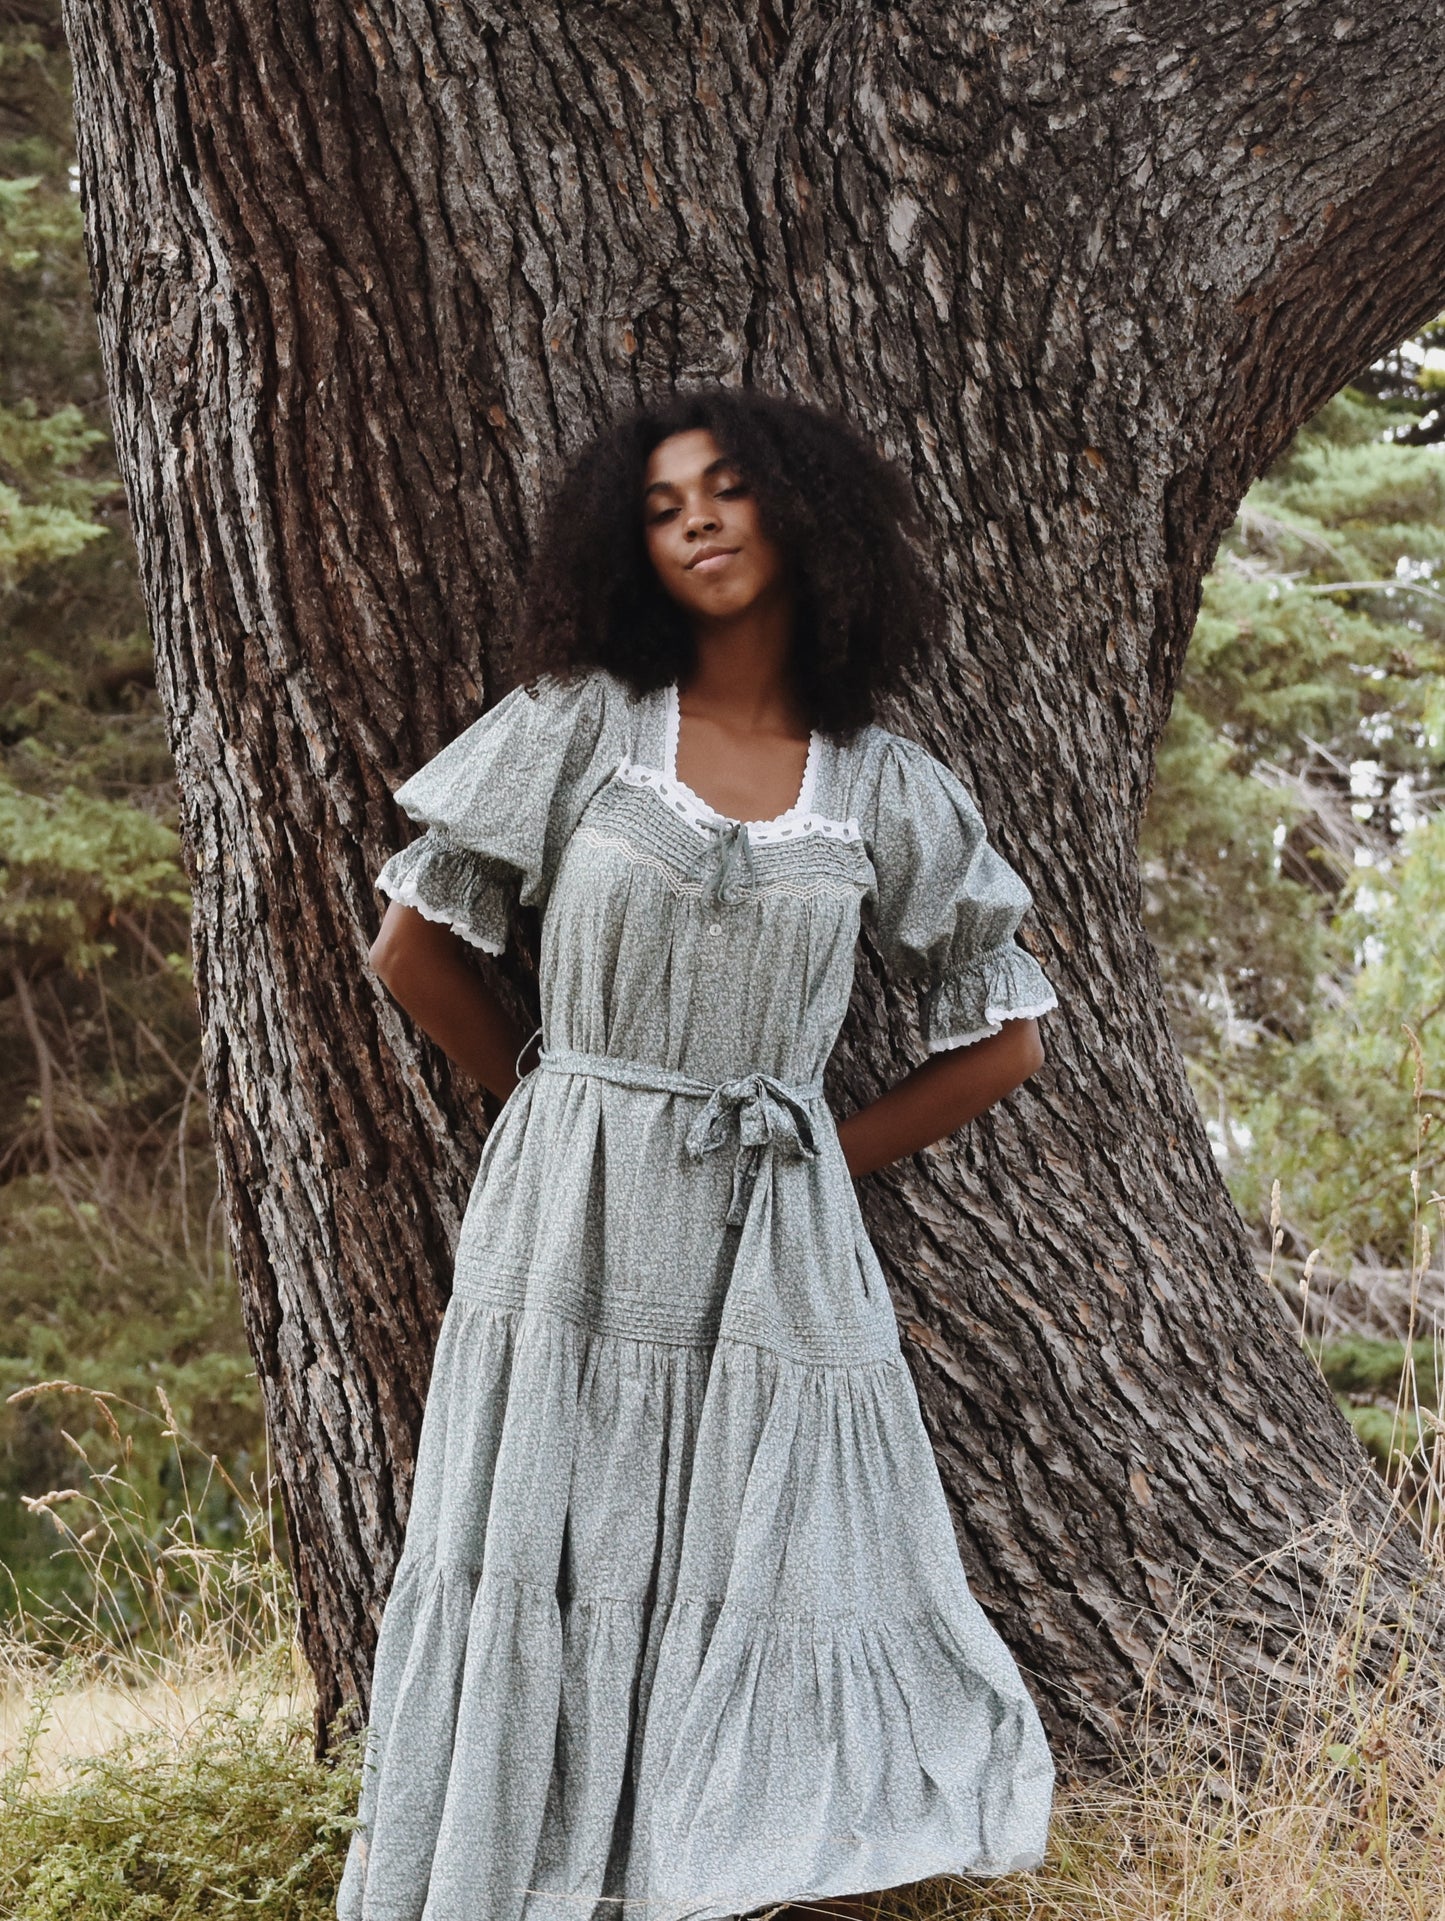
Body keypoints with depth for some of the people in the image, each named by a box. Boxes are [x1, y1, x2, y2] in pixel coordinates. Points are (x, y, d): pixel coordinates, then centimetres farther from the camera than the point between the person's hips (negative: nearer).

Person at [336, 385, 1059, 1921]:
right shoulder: (576, 723, 1)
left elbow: (998, 1044, 10)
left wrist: (814, 1156, 5)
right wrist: (562, 1102, 10)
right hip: (570, 1231, -1)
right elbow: (414, 951, 6)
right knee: (541, 1597, 1)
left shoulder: (890, 793, 5)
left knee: (774, 1603, 0)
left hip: (776, 1248, 1)